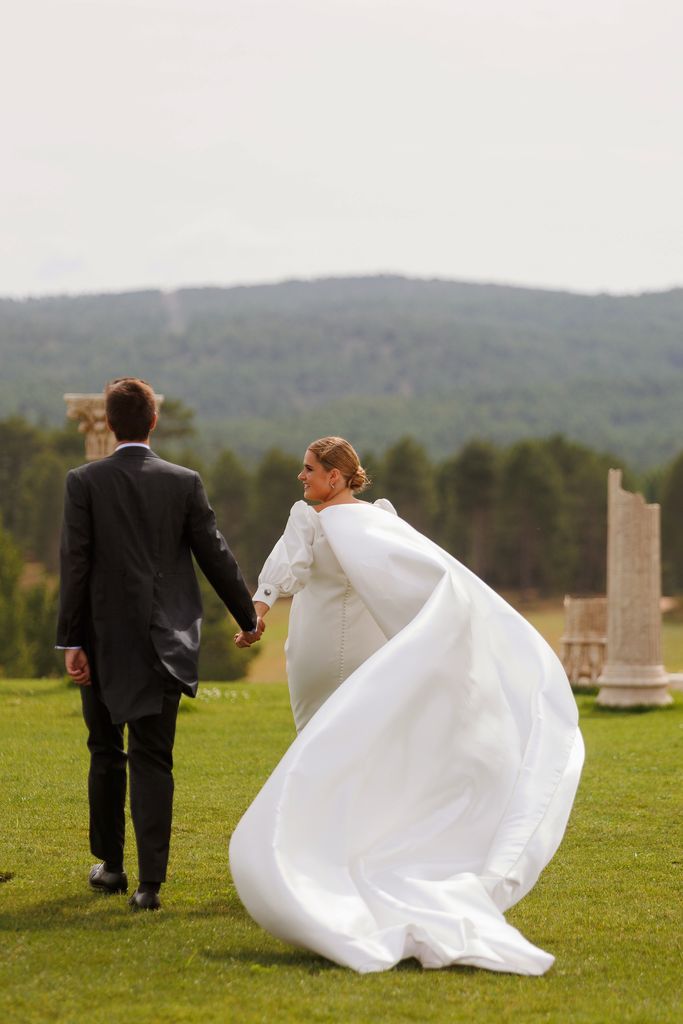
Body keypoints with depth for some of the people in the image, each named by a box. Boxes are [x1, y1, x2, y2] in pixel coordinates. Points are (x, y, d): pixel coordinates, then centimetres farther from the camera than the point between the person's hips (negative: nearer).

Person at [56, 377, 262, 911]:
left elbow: (75, 565, -8)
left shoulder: (85, 482, -6)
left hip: (105, 642, 0)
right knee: (153, 760, 2)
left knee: (106, 754, 16)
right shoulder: (185, 483, -2)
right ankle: (150, 881, -5)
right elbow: (216, 556, 3)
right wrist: (249, 616, 17)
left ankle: (111, 865, 25)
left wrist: (71, 641, -6)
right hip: (163, 642, 0)